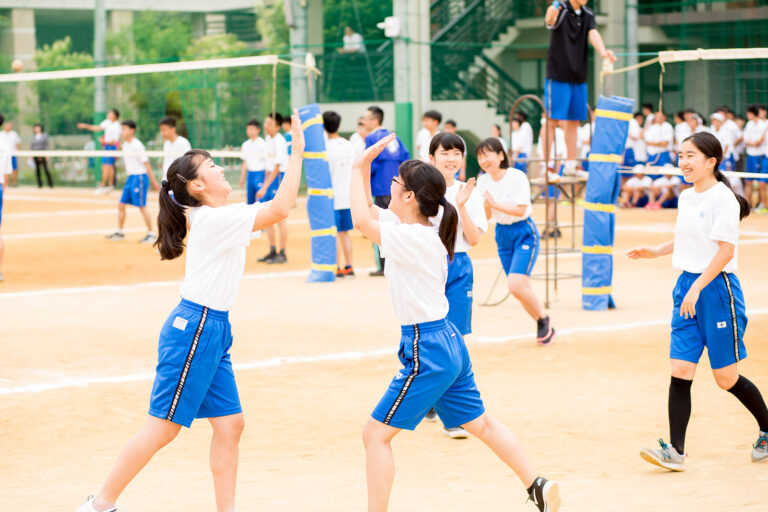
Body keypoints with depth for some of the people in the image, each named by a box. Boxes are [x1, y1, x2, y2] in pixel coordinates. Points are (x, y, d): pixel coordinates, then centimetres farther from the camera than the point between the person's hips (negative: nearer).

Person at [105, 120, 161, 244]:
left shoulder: (137, 146, -14)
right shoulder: (125, 146, 11)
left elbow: (146, 164, -13)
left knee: (142, 207, -6)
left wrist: (154, 181, -12)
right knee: (121, 205, 8)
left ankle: (151, 234, 0)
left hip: (139, 177, -9)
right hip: (130, 178, 9)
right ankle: (119, 232, 17)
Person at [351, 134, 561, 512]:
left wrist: (357, 169, -14)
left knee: (376, 433, -5)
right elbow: (367, 213, 17)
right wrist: (364, 165, 6)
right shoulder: (410, 229, 6)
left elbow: (361, 221, -26)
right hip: (448, 343, 10)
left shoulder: (416, 239, -20)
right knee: (480, 424, 19)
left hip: (426, 351, -10)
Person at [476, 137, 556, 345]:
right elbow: (486, 216, 2)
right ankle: (544, 327, 26)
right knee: (522, 289, 8)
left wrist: (494, 203, -28)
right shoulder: (483, 182, 0)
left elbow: (521, 210, -22)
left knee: (515, 285, -19)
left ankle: (544, 319, 3)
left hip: (524, 233, -6)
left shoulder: (517, 177, -17)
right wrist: (486, 204, -19)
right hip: (502, 234, 6)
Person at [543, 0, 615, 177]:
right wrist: (551, 16, -59)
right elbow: (550, 22, -32)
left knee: (574, 122, 9)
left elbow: (593, 33, -9)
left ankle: (570, 165, 16)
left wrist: (603, 51, -30)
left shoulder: (588, 14, 7)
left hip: (578, 78, 6)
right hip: (558, 75, -6)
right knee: (552, 121, -6)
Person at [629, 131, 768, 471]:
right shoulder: (686, 198, 11)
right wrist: (655, 251, 15)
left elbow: (726, 251, -18)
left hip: (718, 289, -7)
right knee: (680, 372, -3)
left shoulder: (723, 198, -12)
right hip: (687, 288, 7)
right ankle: (675, 451, -4)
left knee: (726, 378, 3)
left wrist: (697, 288, -22)